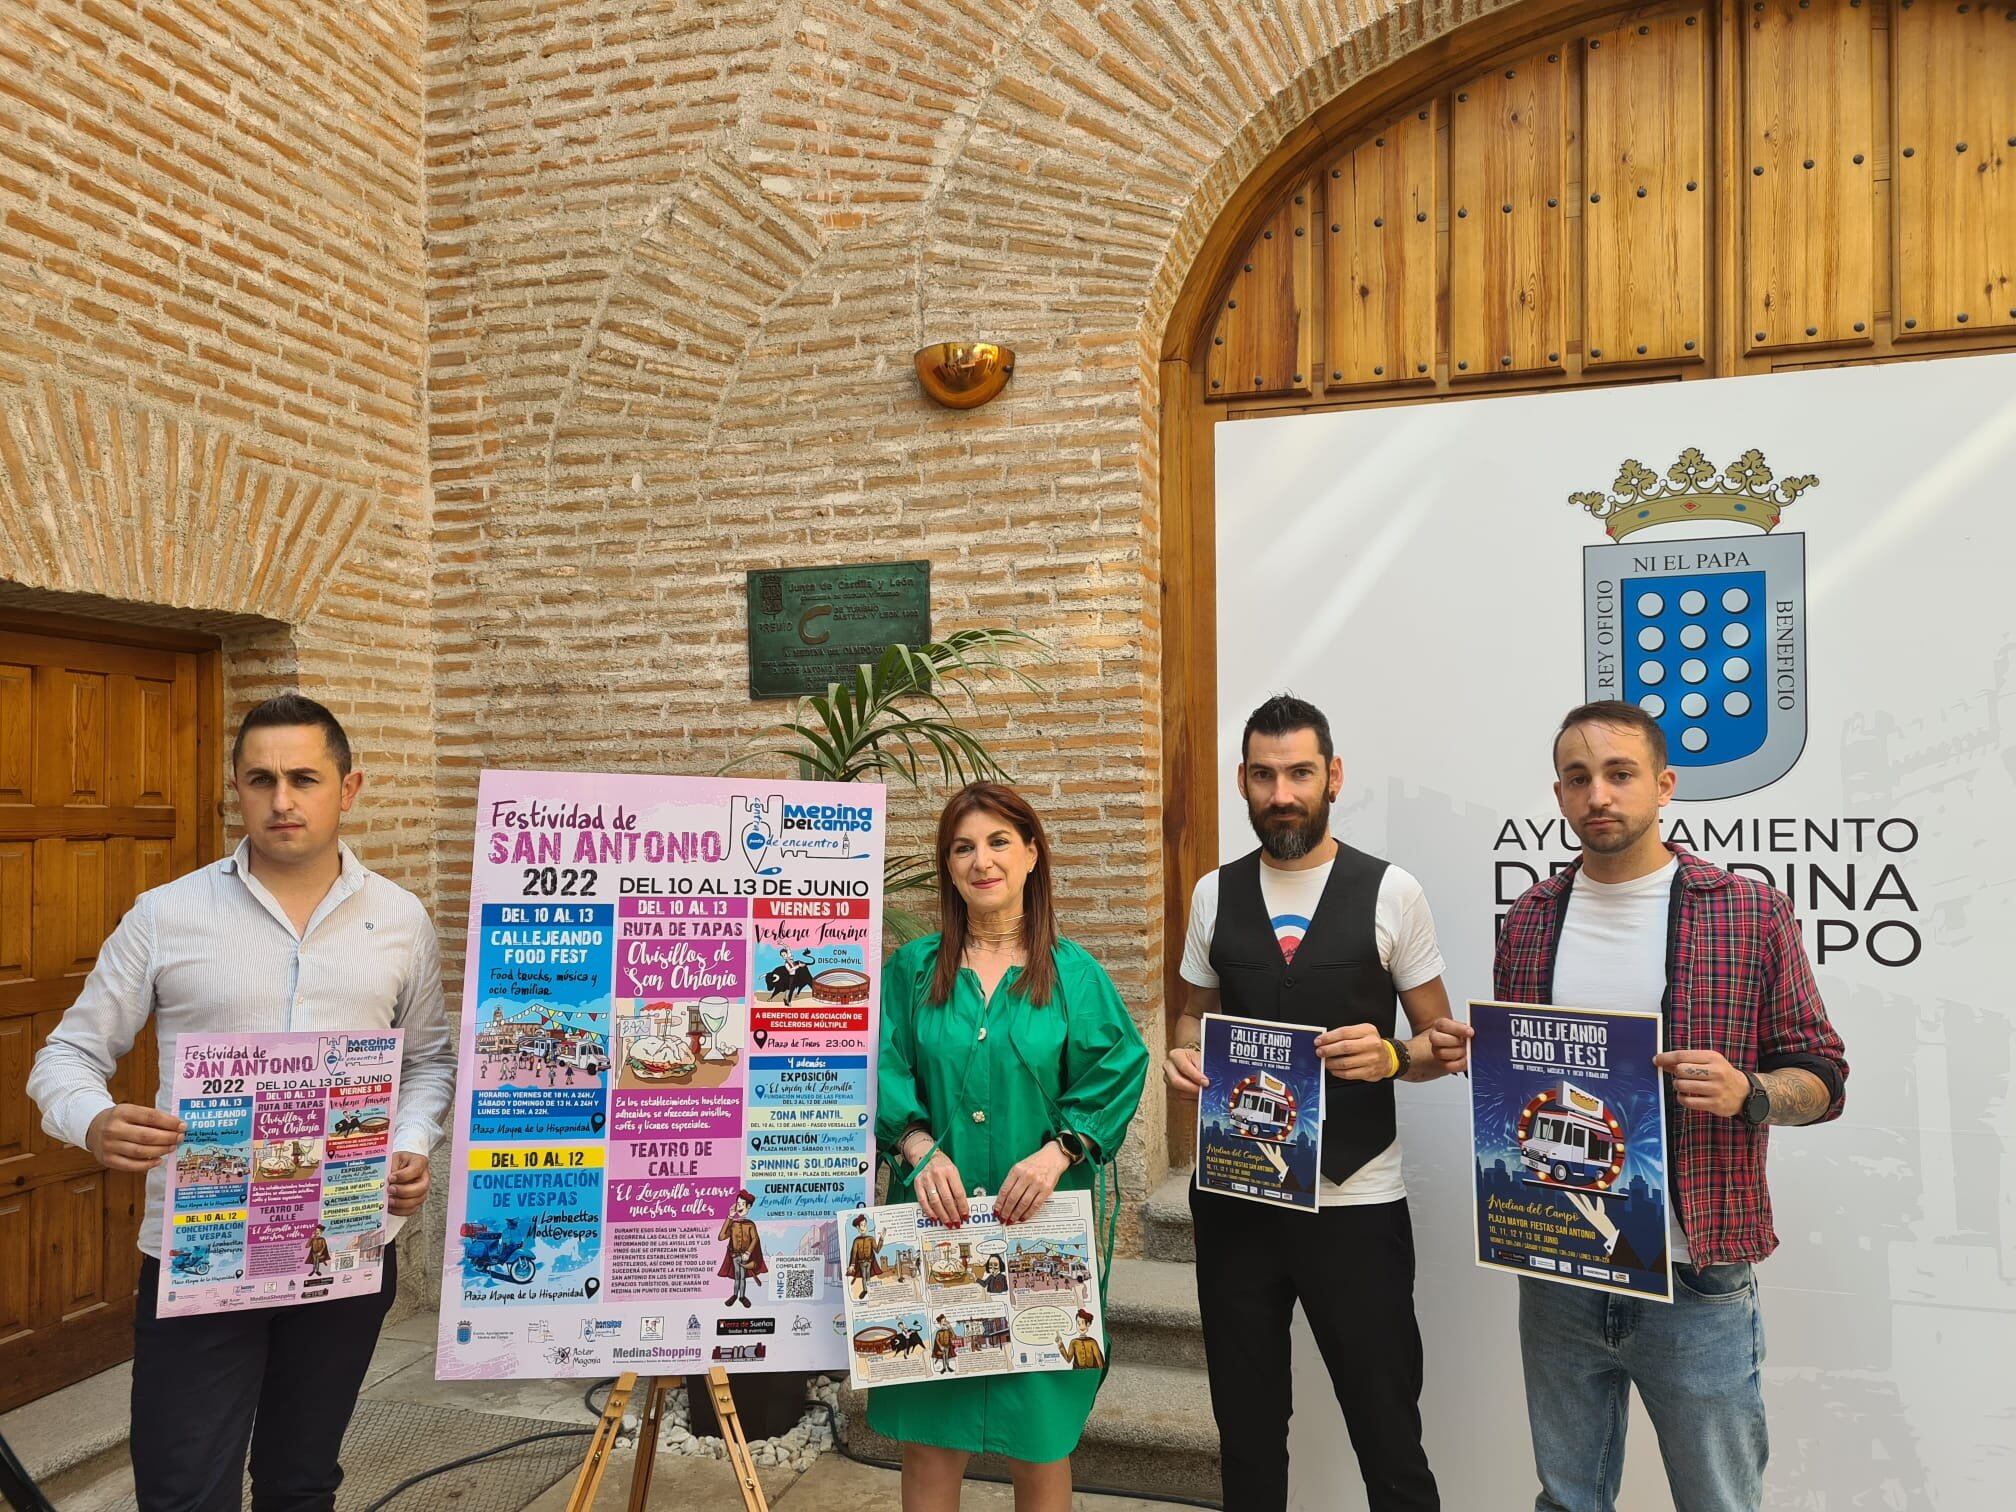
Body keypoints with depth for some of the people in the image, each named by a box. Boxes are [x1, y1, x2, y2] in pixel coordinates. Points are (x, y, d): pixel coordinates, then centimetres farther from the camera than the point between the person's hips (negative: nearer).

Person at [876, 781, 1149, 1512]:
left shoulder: (1072, 973, 2)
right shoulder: (912, 970, 6)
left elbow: (1116, 1075, -5)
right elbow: (885, 1073, -1)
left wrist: (1057, 1153, -18)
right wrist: (920, 1147, -18)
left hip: (1038, 1226, -1)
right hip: (936, 1220, 1)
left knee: (1041, 1433, 8)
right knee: (929, 1429, 5)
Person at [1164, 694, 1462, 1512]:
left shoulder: (1391, 892, -5)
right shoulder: (1215, 893, 3)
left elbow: (1442, 1043, 1)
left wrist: (1388, 1056, -20)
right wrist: (1181, 1055, -8)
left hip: (1355, 1200, -3)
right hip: (1234, 1195, 3)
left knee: (1387, 1430, 8)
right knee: (1247, 1421, 18)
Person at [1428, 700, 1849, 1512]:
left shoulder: (1752, 912, -5)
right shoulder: (1531, 917, 5)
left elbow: (1822, 1077, -1)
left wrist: (1744, 1092, -22)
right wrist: (1471, 1057, -6)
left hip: (1696, 1277, -3)